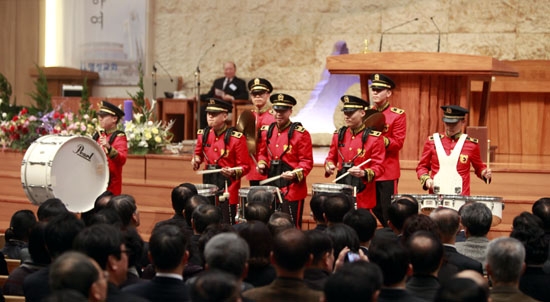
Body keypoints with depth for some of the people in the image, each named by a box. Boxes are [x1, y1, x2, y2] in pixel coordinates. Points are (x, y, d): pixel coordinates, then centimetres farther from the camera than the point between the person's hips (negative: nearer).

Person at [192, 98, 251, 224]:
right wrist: (196, 160, 1)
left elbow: (245, 166, -7)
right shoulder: (203, 134, 4)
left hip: (227, 186, -5)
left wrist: (233, 172, -25)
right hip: (208, 184, 5)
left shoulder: (236, 138, -10)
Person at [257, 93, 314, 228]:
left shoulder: (300, 133, -8)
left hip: (293, 187, -5)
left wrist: (295, 174, -25)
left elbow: (306, 161, -9)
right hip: (272, 186, 5)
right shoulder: (266, 131, 9)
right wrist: (262, 164, 0)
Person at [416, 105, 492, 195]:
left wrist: (484, 173, -5)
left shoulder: (471, 144, 3)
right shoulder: (432, 141, 5)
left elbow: (479, 168, 15)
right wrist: (426, 179, -6)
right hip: (436, 198, 1)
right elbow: (422, 167, 12)